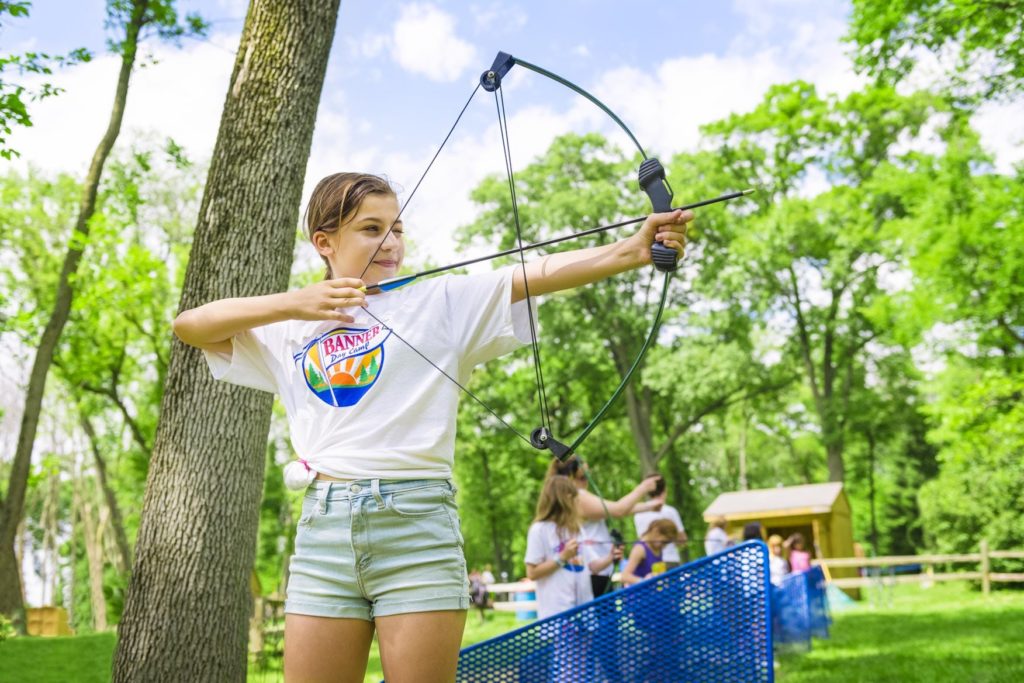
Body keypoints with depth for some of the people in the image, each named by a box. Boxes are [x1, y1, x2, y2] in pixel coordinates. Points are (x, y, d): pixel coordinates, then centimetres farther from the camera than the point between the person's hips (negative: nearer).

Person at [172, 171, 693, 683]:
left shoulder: (441, 302, 6)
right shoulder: (289, 327, 14)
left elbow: (538, 273, -7)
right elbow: (188, 325, 6)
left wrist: (631, 250, -22)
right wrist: (291, 303, -7)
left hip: (416, 525, -2)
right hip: (322, 527, 3)